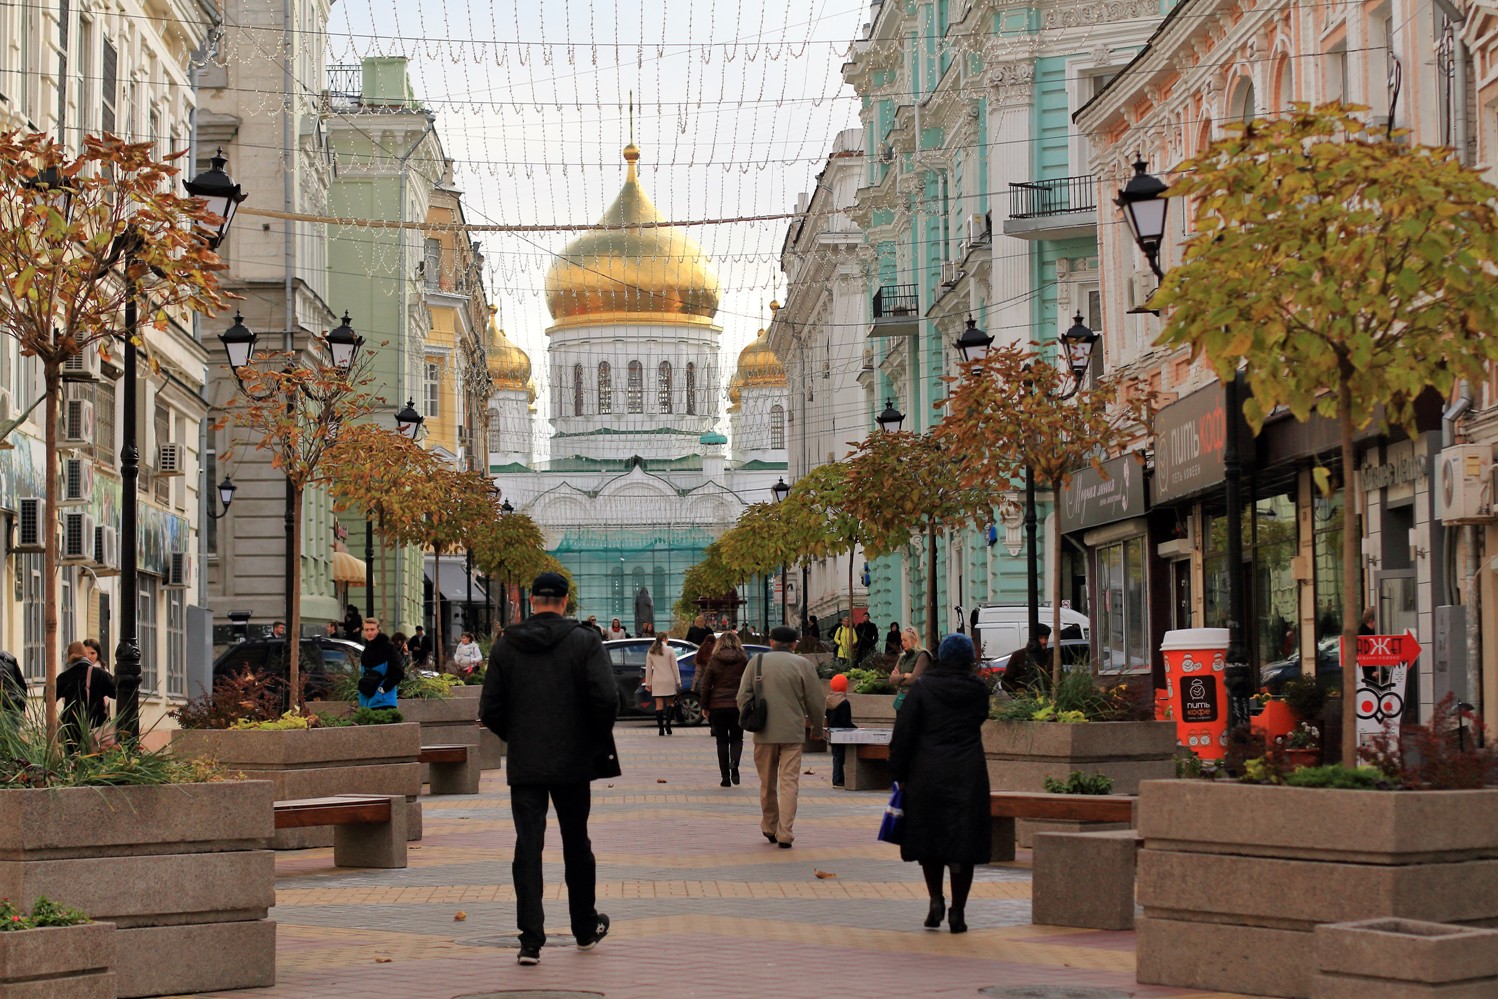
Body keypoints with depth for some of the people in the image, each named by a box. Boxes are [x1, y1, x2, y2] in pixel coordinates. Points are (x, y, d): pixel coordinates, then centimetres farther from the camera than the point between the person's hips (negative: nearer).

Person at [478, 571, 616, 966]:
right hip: (572, 761, -1)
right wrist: (600, 739, 1)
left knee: (527, 847, 0)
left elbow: (490, 710, 0)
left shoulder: (506, 645, 1)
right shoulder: (585, 641, -5)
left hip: (524, 765, 1)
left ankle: (531, 940, -8)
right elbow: (606, 698, -16)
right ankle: (586, 929, 26)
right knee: (576, 845, 13)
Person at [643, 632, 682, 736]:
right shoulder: (669, 650, -4)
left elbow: (648, 669, 6)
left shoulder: (651, 652, 5)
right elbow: (675, 667, -4)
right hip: (669, 681, -2)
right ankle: (668, 724, -7)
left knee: (659, 704, 3)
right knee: (670, 703, 10)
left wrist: (648, 683, 12)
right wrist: (678, 681, 2)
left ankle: (661, 728, 0)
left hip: (657, 681, 2)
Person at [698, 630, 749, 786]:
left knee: (722, 741, 8)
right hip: (738, 705, 0)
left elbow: (706, 686, 0)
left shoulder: (713, 661, 0)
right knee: (736, 738, 12)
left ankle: (725, 777, 5)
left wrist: (705, 706, 7)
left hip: (717, 705, 0)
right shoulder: (744, 661, 1)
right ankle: (734, 763, -18)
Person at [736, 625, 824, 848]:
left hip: (764, 734, 2)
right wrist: (816, 728, 18)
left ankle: (769, 828, 28)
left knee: (767, 784, 15)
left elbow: (742, 698, 2)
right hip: (793, 733, -2)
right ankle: (785, 834, -8)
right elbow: (816, 702, 2)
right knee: (789, 783, -1)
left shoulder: (756, 663, 4)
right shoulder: (802, 665, 0)